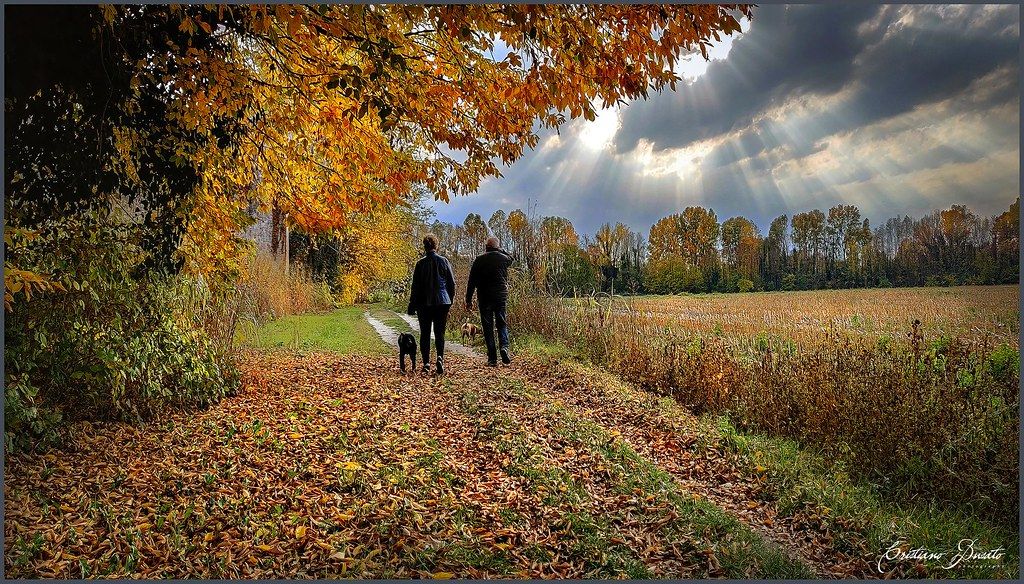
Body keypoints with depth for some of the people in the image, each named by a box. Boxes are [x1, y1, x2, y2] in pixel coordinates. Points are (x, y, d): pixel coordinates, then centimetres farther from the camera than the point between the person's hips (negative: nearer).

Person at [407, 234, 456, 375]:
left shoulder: (421, 263, -4)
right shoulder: (444, 261, 0)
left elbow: (415, 286, -1)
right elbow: (452, 282, 4)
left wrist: (412, 305, 5)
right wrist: (450, 300, 16)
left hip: (424, 304, -1)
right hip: (442, 302, 1)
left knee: (425, 333, 8)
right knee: (439, 332, 5)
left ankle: (426, 363, 4)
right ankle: (440, 357, -16)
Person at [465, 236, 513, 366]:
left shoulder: (479, 260, -1)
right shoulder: (504, 258, 2)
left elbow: (472, 281, -1)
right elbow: (510, 258, 30)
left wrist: (468, 300, 4)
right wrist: (500, 250, 20)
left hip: (484, 298, -1)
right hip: (501, 297, 1)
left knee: (488, 327, 3)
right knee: (502, 323, 12)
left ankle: (492, 358, 1)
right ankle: (504, 346, -13)